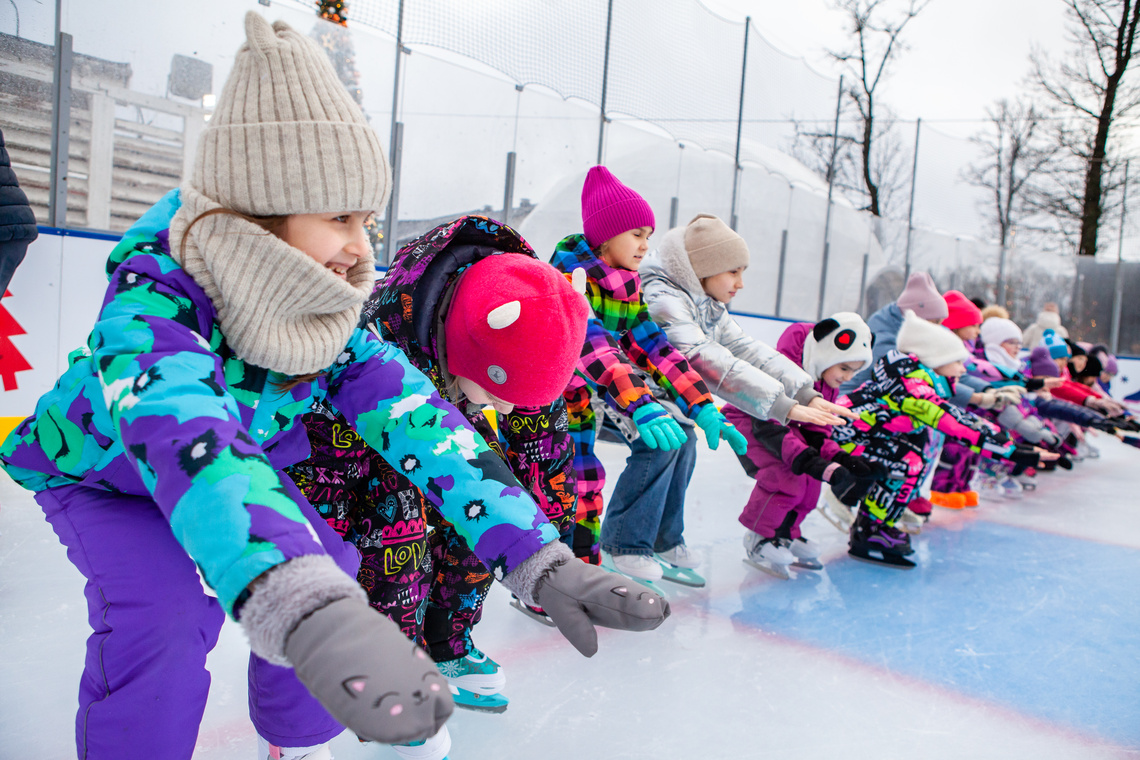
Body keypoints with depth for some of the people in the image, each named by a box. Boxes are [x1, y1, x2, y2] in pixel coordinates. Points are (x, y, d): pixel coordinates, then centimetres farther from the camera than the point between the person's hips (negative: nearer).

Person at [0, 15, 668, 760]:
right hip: (93, 469, -4)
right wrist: (305, 610, -75)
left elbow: (422, 422, -33)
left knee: (329, 569, -11)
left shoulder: (329, 320, -22)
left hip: (247, 462, 5)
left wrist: (539, 558, -43)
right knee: (166, 607, -30)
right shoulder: (150, 303, -39)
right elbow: (190, 445, -58)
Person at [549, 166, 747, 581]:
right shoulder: (571, 276, -21)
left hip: (611, 383, 8)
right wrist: (641, 407, -49)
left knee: (680, 436, 1)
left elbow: (656, 348, 2)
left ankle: (663, 539, 16)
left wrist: (705, 409, -7)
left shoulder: (627, 286, 5)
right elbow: (591, 348, -37)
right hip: (561, 387, -8)